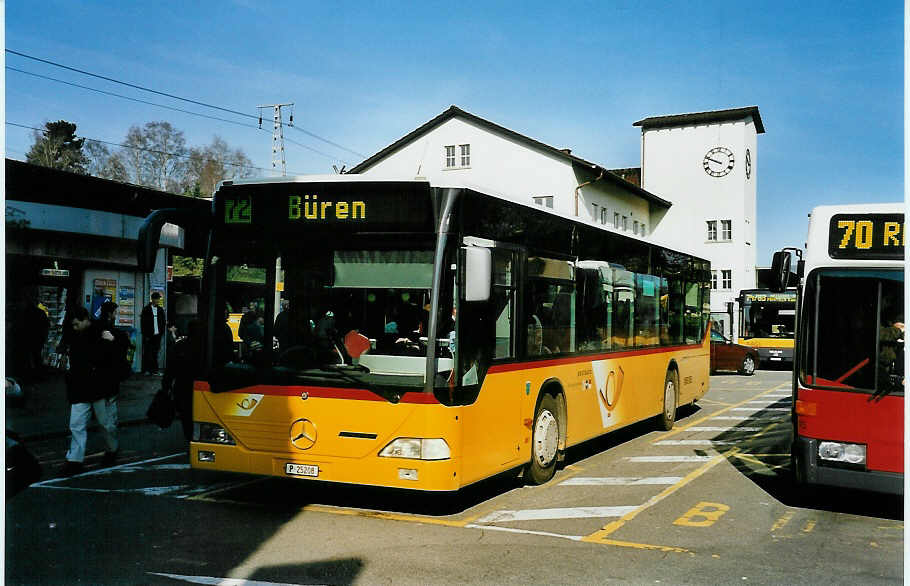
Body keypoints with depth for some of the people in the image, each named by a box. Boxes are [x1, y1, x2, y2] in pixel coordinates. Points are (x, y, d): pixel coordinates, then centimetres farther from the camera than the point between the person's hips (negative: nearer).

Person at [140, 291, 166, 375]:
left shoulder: (161, 310, 11)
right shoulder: (146, 309, -1)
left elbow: (163, 322, 15)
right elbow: (143, 323, -3)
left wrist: (161, 333, 4)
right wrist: (146, 335, -8)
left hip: (157, 335, 3)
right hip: (148, 336, -3)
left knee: (155, 353, 4)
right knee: (147, 353, -2)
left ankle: (154, 369, 7)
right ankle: (146, 370, 4)